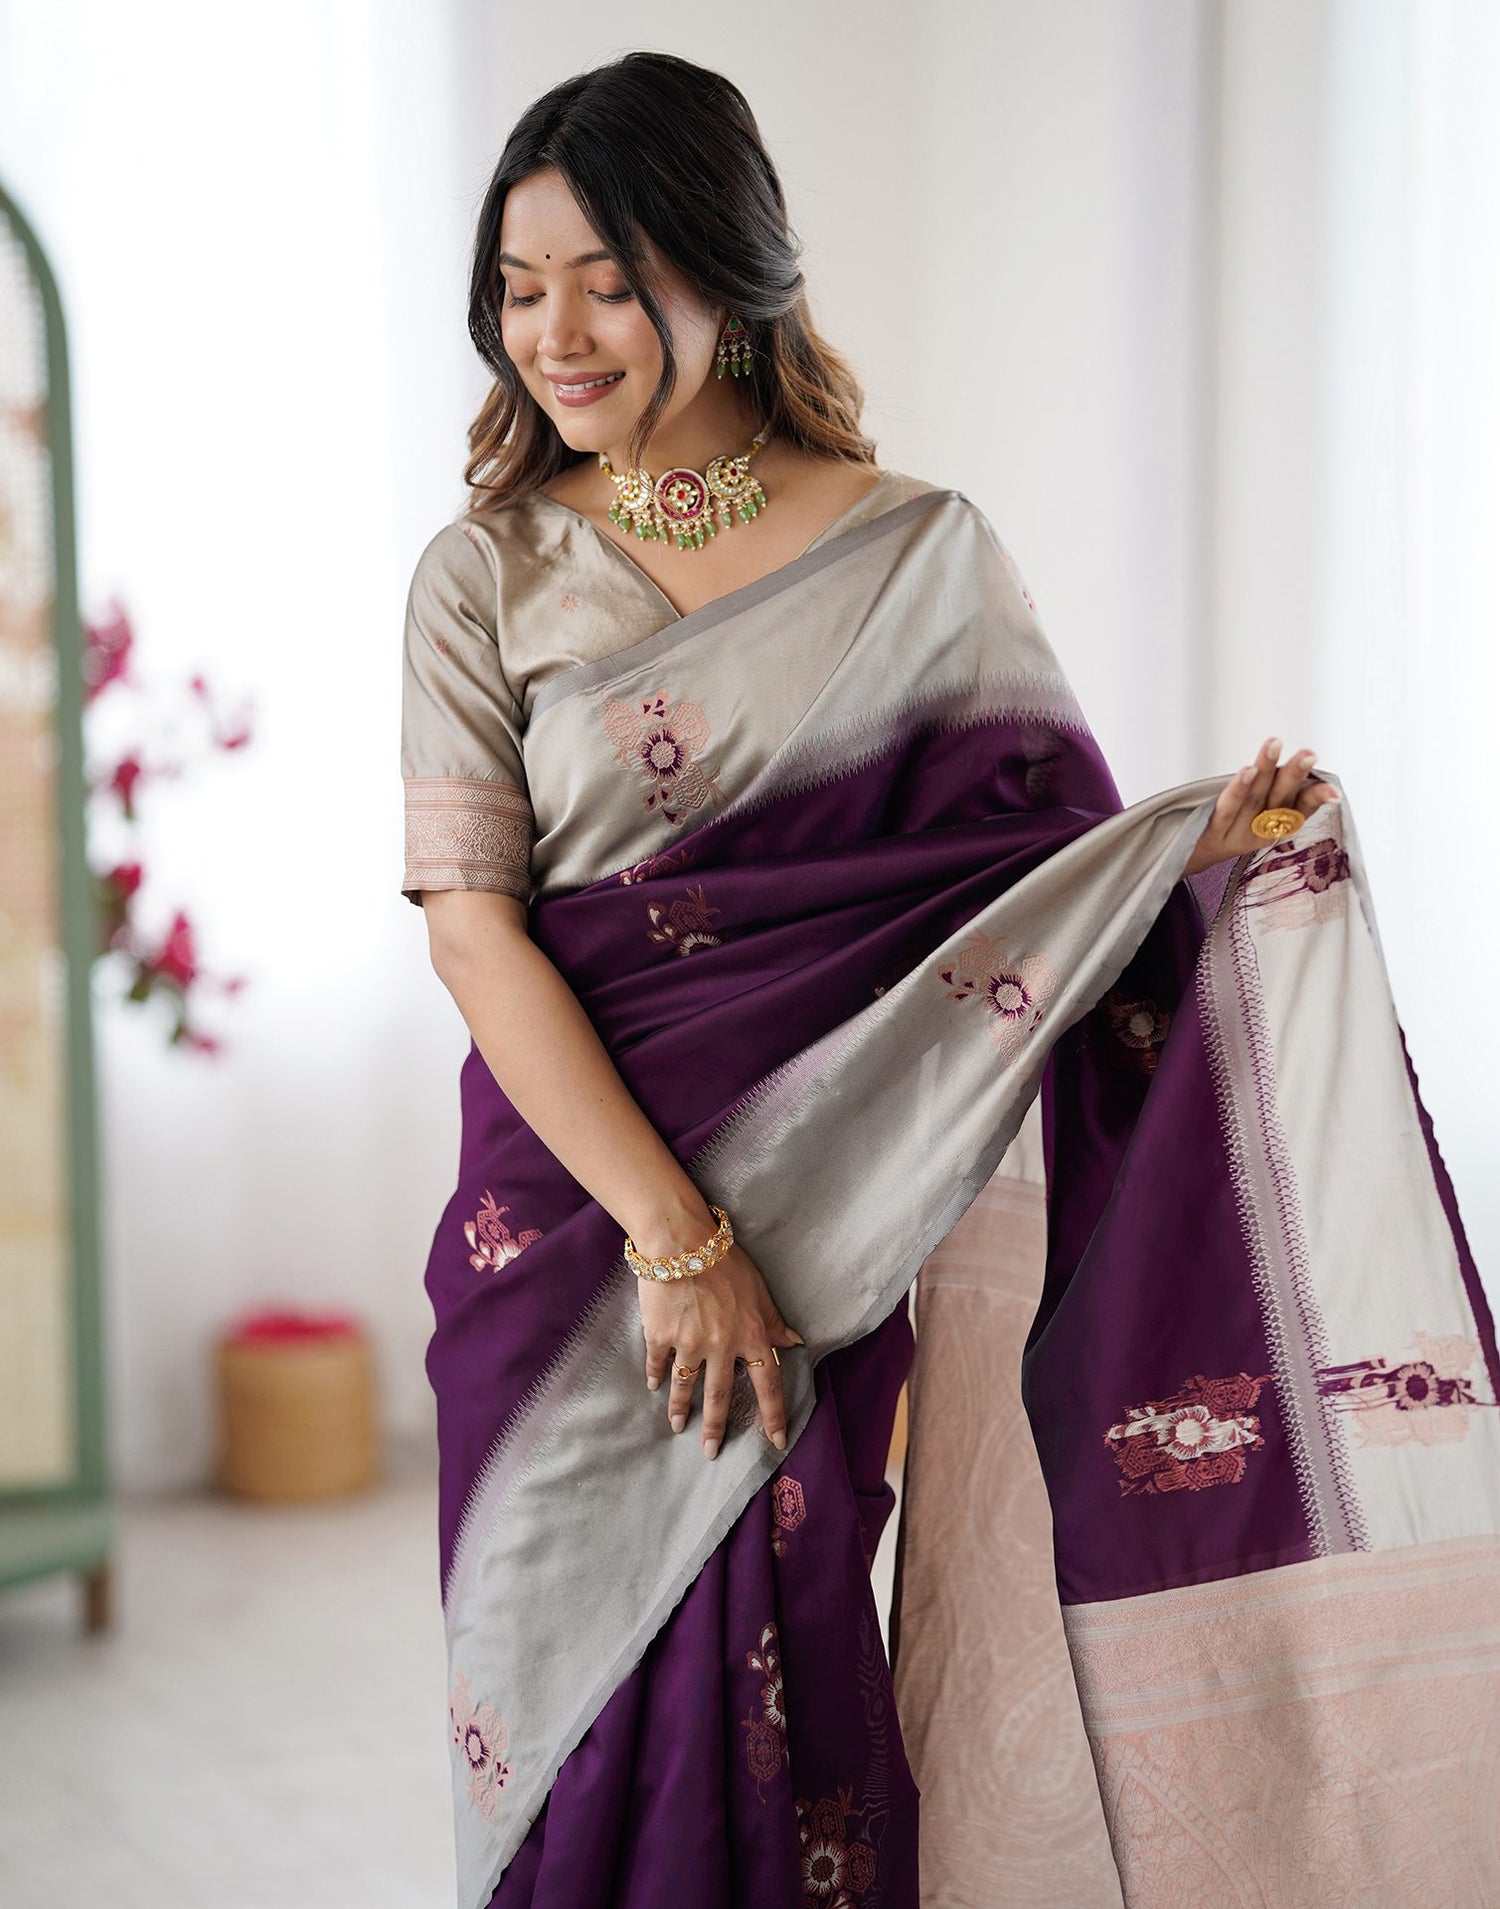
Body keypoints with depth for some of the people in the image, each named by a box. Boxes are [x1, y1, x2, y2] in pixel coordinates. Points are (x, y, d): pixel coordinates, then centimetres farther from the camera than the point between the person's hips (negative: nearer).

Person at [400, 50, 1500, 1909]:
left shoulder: (922, 552, 3)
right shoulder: (488, 573, 3)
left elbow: (1058, 864, 5)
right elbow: (470, 925, -6)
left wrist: (1201, 851, -18)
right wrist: (672, 1234, -15)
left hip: (829, 1216, 0)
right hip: (572, 1213, 1)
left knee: (771, 1715, 1)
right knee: (588, 1698, 3)